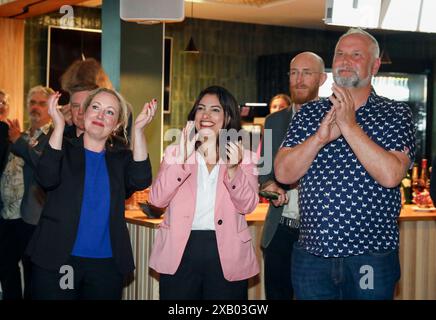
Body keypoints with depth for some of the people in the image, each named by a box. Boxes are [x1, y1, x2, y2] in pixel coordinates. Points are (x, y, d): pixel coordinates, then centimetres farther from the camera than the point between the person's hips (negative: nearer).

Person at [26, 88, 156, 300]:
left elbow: (141, 181, -10)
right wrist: (59, 126, -17)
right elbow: (47, 178, -14)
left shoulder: (121, 159, 10)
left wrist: (138, 129, -16)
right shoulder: (64, 150, 5)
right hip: (56, 261, -2)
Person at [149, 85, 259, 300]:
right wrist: (181, 159, -18)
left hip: (226, 253, 0)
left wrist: (232, 169, -23)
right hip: (180, 250, 0)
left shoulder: (243, 155, 6)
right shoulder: (175, 152, 7)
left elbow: (248, 205, -6)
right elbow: (157, 199, -7)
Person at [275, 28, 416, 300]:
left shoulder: (396, 114, 0)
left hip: (371, 257, -2)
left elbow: (391, 175, -16)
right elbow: (283, 173, -3)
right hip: (311, 254, 3)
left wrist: (349, 125, -18)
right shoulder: (309, 113, 8)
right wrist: (321, 137, -16)